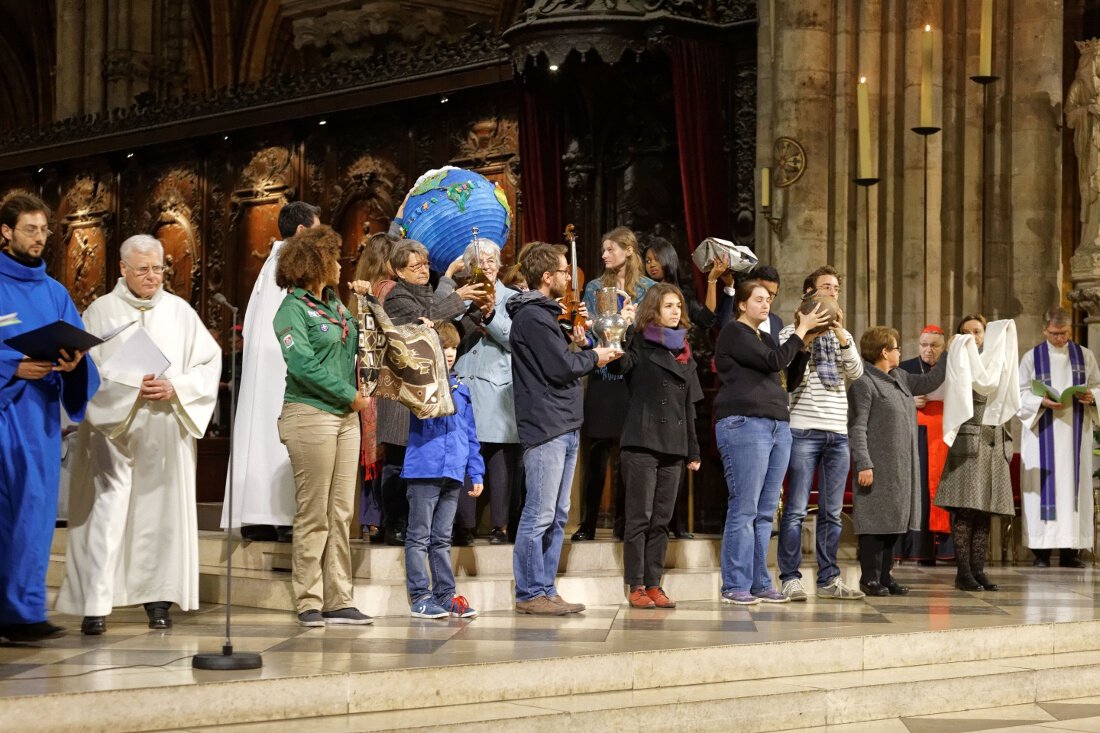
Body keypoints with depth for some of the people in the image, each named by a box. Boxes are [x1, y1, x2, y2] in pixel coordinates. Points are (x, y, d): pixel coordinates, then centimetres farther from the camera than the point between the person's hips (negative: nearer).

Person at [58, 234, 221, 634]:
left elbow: (210, 361, 8)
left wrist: (175, 388, -8)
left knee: (163, 509, 2)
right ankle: (95, 604, -10)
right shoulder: (101, 311, 3)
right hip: (113, 426, -2)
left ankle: (159, 596, 10)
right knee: (107, 510, -8)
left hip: (166, 432, 3)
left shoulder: (179, 311, 9)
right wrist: (131, 388, -13)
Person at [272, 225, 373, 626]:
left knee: (341, 513, 7)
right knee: (314, 514, -4)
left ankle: (338, 600, 10)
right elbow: (304, 365, -18)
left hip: (345, 416, 8)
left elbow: (355, 345, 29)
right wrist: (351, 394, -13)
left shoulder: (335, 303, 16)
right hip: (310, 414, -8)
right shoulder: (292, 309, -7)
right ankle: (309, 601, 2)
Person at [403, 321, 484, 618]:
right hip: (424, 470, -6)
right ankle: (420, 597, 2)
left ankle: (444, 595, 16)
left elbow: (470, 433, 19)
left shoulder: (460, 388, 16)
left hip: (453, 473, 6)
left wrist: (476, 472, 14)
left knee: (443, 538, 12)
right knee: (419, 537, 0)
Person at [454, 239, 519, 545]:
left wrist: (490, 316, -15)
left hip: (497, 390, -2)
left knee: (500, 456, -2)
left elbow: (516, 339, -4)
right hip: (463, 383, 2)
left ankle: (500, 525, 2)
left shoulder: (511, 298, 9)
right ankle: (465, 523, 5)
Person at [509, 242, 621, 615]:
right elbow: (561, 368, -16)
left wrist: (577, 347, 4)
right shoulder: (531, 316, -12)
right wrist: (593, 357, 0)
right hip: (545, 428, -11)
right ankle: (530, 594, -4)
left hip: (565, 427, 11)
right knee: (539, 515, -8)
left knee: (556, 516, 11)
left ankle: (545, 590, 15)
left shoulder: (543, 313, 21)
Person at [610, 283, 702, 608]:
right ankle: (636, 587, 1)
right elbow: (618, 365, -22)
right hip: (641, 444, -6)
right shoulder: (640, 343, -1)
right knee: (640, 517, -4)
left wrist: (693, 450, 16)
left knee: (661, 520, 7)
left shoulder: (684, 352, 17)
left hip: (673, 447, 6)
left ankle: (654, 584, 11)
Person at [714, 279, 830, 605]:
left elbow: (792, 374, 20)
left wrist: (805, 339, 10)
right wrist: (801, 330, -2)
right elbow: (774, 361, -11)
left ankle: (760, 583, 8)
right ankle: (735, 585, -8)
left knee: (765, 512, 5)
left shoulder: (763, 339, 25)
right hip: (743, 424, -8)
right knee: (744, 509, -10)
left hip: (778, 426, 8)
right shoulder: (733, 333, -1)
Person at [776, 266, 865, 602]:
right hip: (803, 429, -5)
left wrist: (840, 335, -8)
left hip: (838, 432, 5)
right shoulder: (793, 331, 5)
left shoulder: (842, 335, 19)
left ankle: (829, 579, 12)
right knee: (796, 508, -6)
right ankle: (791, 579, -3)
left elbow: (856, 372, 3)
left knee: (832, 512, 7)